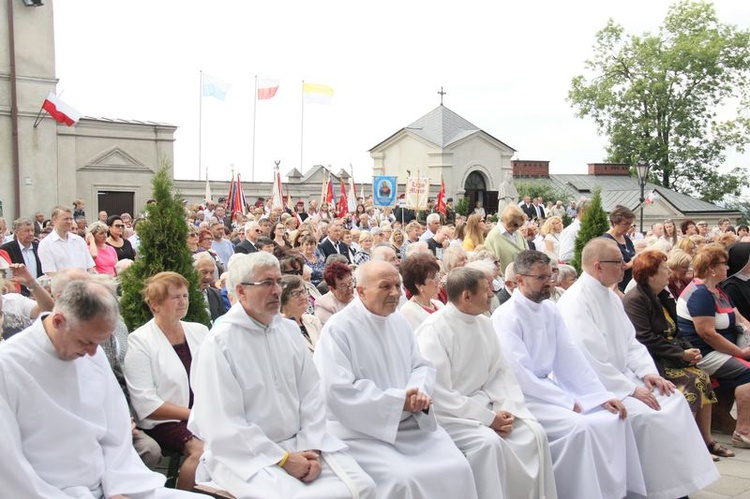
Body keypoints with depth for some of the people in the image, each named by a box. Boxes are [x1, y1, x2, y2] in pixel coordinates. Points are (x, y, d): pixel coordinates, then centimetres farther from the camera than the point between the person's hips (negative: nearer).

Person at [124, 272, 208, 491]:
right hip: (164, 422, -5)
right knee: (202, 449, -30)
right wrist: (191, 413, -15)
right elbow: (146, 404, -10)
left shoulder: (199, 331, 12)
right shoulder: (140, 341, -4)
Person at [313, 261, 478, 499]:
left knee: (457, 468, -10)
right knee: (401, 480, -28)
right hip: (360, 430, -6)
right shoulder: (338, 329, -12)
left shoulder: (399, 321, 11)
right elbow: (339, 391, -19)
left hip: (410, 423, 7)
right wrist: (398, 400, -17)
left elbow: (421, 366, 15)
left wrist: (420, 392, -10)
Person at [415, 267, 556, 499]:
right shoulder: (433, 330, -17)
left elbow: (500, 373, 10)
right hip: (447, 414, -7)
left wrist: (505, 409, -9)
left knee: (533, 432, -11)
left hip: (481, 404, 7)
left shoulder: (485, 324, 6)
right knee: (489, 441, -30)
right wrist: (488, 418, -19)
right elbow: (439, 395, -20)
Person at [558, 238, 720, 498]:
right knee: (645, 415, -24)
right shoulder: (575, 301, -20)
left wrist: (647, 372, -2)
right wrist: (631, 389, -20)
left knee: (675, 400, -1)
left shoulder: (610, 296, 10)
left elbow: (630, 341, 15)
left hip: (620, 376, 9)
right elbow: (589, 361, -24)